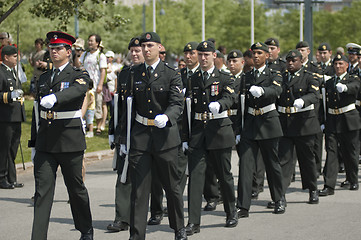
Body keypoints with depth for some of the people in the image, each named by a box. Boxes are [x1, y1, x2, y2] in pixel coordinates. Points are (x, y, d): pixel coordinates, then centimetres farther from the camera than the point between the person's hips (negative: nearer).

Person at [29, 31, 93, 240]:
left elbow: (76, 91, -27)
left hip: (70, 141, -4)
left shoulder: (79, 75, -2)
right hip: (45, 142, 4)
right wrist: (34, 143, 17)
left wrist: (54, 97, -46)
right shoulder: (44, 78, 15)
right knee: (42, 191, -4)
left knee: (76, 188, 9)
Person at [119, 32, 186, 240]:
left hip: (165, 135, -2)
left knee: (172, 185, 9)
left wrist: (166, 117, -34)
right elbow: (128, 108, 11)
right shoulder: (134, 74, 8)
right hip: (140, 136, 2)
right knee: (139, 187, -3)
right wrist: (124, 138, 8)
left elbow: (177, 103, -12)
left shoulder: (172, 75, -2)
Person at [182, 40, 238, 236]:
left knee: (224, 175, 8)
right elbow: (187, 111, 11)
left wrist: (218, 104, -41)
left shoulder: (224, 79, 2)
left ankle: (231, 214, 28)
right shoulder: (191, 80, 11)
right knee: (195, 175, -7)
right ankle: (193, 222, -9)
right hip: (197, 133, 2)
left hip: (220, 132, -2)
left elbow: (229, 98, -18)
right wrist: (185, 137, 6)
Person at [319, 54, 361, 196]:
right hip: (332, 121, 3)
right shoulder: (328, 83, 12)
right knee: (331, 152, -7)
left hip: (349, 120, -3)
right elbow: (324, 103, 11)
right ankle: (329, 186, -11)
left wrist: (344, 87, -48)